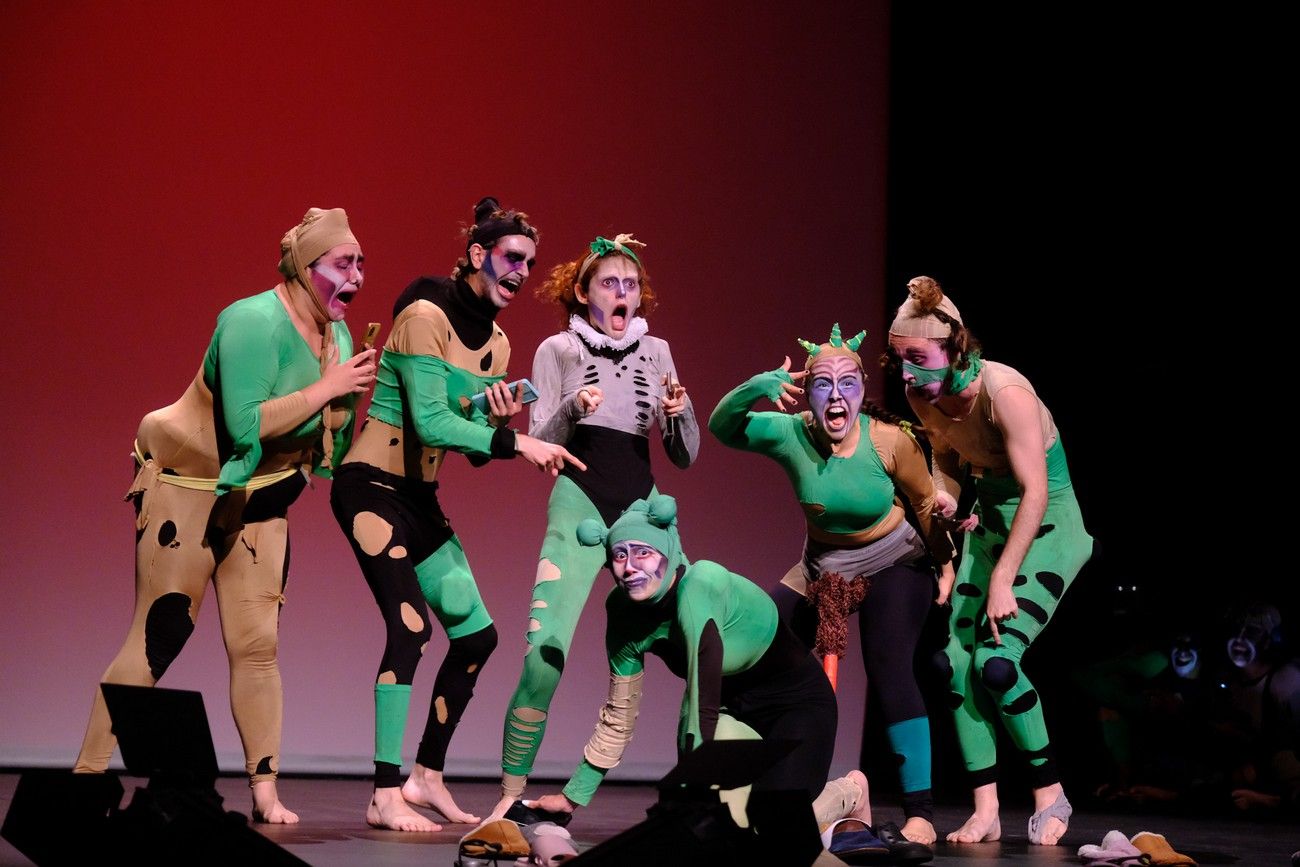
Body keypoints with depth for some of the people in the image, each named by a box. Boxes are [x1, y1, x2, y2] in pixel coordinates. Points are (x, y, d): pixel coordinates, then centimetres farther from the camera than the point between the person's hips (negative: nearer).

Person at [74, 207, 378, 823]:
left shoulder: (337, 334, 3)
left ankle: (265, 792, 4)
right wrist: (328, 387, -26)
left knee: (258, 644, 1)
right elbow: (246, 424, -34)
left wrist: (353, 398, -12)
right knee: (155, 640, -6)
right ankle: (86, 775, 2)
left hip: (258, 504, 7)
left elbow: (329, 441, 8)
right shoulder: (255, 322, -23)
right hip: (188, 493, -7)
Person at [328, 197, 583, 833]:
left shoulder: (495, 343, 9)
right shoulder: (426, 317, -16)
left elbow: (473, 451, 11)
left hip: (421, 497, 9)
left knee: (476, 633, 6)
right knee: (411, 624, -21)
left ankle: (427, 776, 19)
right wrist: (515, 442, -27)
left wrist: (498, 420, -10)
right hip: (372, 486, -9)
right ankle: (385, 797, -18)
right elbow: (430, 422, -24)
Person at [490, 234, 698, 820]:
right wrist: (571, 410, -21)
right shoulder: (559, 349, 3)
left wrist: (679, 412, -10)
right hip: (580, 507, -3)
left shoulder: (656, 351, 11)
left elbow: (684, 456, 11)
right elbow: (538, 446, -1)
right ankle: (511, 793, -6)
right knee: (544, 655, -18)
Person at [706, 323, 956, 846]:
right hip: (822, 566, 4)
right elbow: (722, 426, -26)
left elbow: (925, 502, -8)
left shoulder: (890, 439, -24)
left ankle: (920, 813, -22)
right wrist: (760, 387, -44)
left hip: (893, 563, -4)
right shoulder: (792, 434, -19)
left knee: (889, 669, -25)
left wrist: (946, 563, 2)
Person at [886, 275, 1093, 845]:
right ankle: (985, 811, 2)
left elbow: (1035, 492, -28)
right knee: (957, 662, -6)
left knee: (996, 660, -20)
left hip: (1048, 526, -7)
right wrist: (944, 492, -7)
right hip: (990, 522, 7)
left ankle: (1050, 794, -1)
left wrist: (1003, 578, -29)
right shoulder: (924, 398, -6)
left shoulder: (1004, 392, -28)